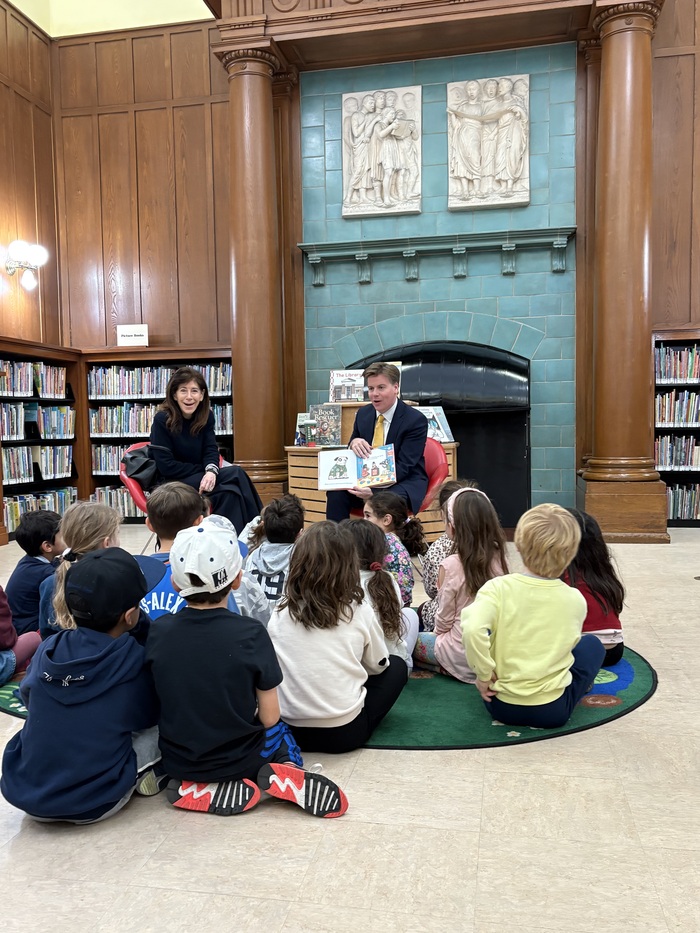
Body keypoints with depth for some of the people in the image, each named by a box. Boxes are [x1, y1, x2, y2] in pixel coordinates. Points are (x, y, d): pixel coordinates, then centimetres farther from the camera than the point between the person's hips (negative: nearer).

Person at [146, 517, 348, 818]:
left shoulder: (157, 632, -14)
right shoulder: (251, 634, -22)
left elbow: (162, 706, -1)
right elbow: (269, 717, -14)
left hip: (178, 763, 2)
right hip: (241, 759, -2)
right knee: (279, 731, 28)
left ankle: (194, 788, 6)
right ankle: (284, 775, -2)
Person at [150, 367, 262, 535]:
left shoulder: (206, 417, 4)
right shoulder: (162, 420, -12)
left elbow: (211, 451, -3)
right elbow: (166, 466, -14)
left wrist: (211, 470, -26)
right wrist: (204, 470, -14)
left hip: (198, 478, 5)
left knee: (231, 492, -29)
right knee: (236, 475, -27)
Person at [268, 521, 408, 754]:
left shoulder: (280, 612, -4)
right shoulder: (359, 612, -9)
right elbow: (378, 666, 6)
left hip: (287, 730, 4)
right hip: (344, 732, -3)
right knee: (396, 666, 16)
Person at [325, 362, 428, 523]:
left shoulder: (416, 420, -13)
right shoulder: (363, 413, 5)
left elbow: (403, 466, -18)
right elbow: (352, 455, 11)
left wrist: (374, 488, -34)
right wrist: (353, 443, -15)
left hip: (405, 482, -5)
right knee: (335, 493, -22)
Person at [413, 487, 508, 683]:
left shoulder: (451, 565, -22)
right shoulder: (500, 559, -7)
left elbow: (444, 619, -13)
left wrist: (438, 633, 11)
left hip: (463, 655, -6)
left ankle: (446, 668, 3)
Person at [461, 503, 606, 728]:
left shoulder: (498, 588, -15)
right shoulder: (575, 600, -8)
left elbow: (472, 629, -31)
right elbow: (570, 643, 8)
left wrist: (484, 675, -15)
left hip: (501, 706, 1)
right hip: (554, 711, 0)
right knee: (592, 644, 24)